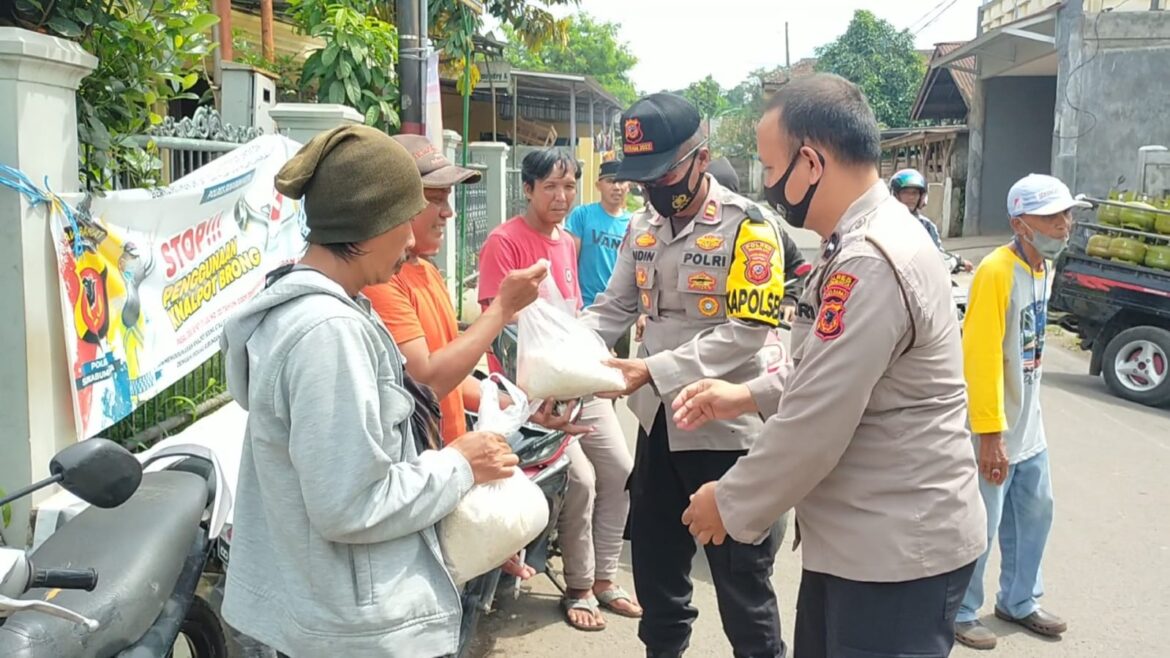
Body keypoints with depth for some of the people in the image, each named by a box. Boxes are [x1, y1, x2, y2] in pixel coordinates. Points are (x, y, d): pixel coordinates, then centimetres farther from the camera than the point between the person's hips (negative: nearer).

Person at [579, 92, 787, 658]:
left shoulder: (746, 226, -14)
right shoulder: (642, 227, 7)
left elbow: (746, 331, -21)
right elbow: (612, 309, 8)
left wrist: (655, 369, -28)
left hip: (725, 429, -6)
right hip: (658, 423, 6)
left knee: (742, 583, 7)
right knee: (655, 567, 20)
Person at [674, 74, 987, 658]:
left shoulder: (870, 262, -26)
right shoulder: (860, 242, 9)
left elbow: (812, 427, -26)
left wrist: (730, 505, -12)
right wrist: (747, 396, 10)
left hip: (898, 549, -10)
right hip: (857, 535, 10)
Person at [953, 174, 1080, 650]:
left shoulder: (1044, 267, 7)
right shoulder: (996, 272, -21)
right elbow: (981, 357, -24)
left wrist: (1021, 416, 19)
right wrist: (990, 435, -24)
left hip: (1028, 426, 9)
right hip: (993, 431, -9)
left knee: (1034, 516, 19)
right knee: (979, 527, 3)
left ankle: (1018, 602, 38)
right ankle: (960, 612, 21)